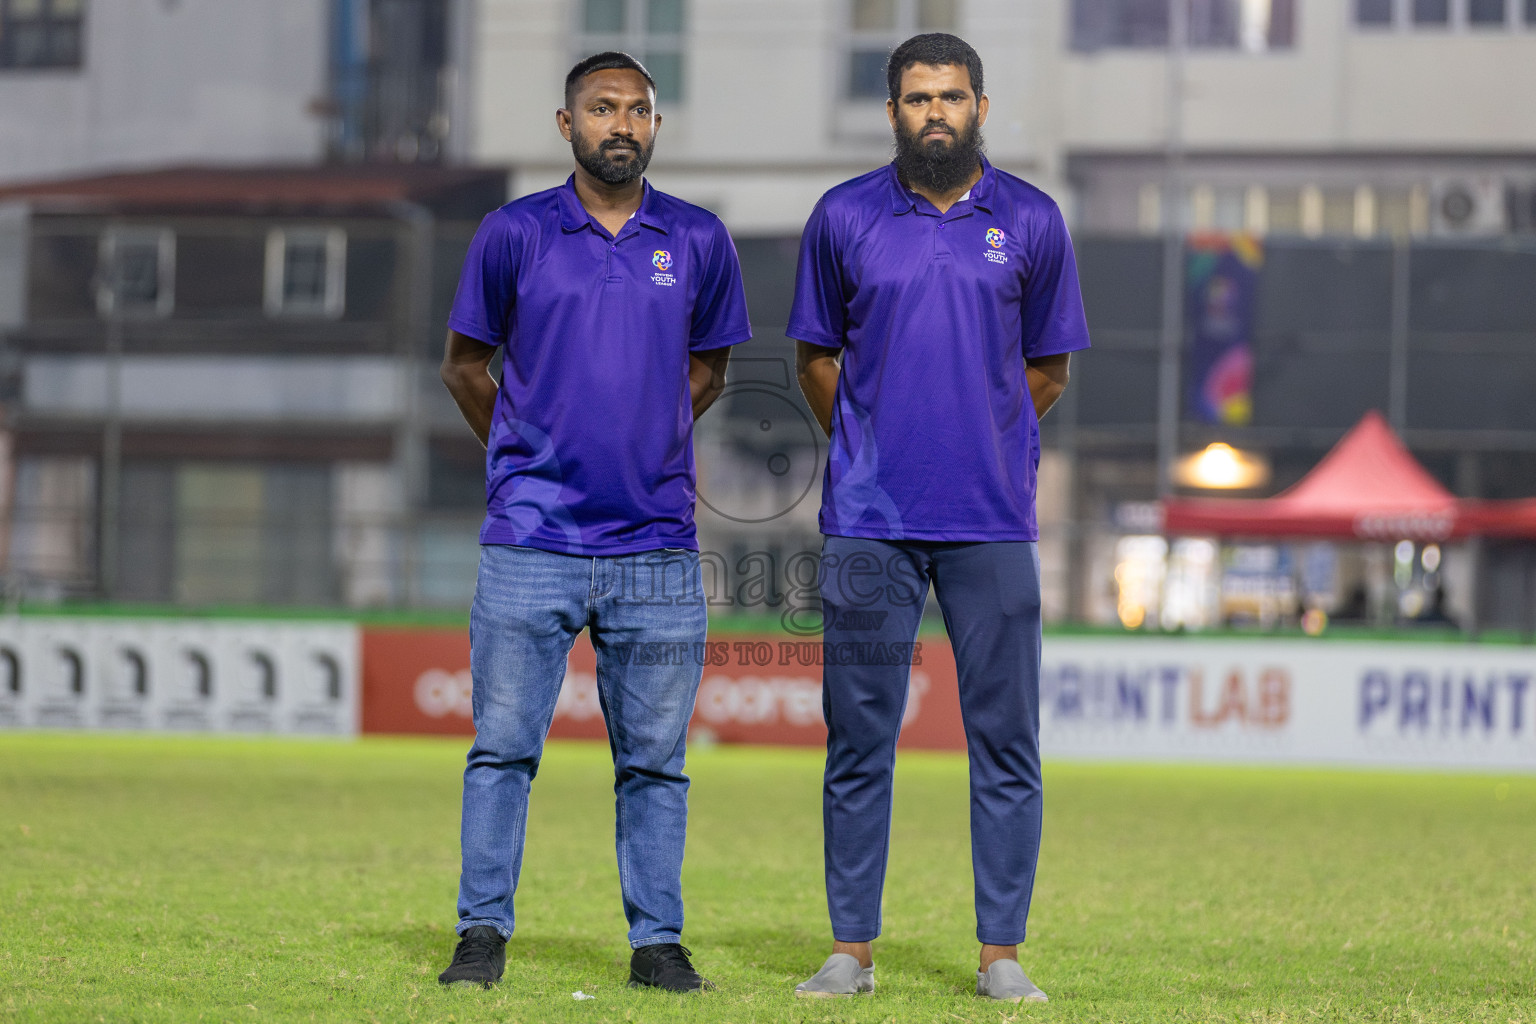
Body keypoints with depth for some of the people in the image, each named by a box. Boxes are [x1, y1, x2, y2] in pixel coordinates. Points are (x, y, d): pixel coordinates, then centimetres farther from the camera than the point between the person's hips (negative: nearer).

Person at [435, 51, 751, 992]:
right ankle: (484, 933, 6)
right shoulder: (515, 234, 2)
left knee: (655, 759, 5)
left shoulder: (698, 241, 6)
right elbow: (466, 365, 12)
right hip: (531, 540, -1)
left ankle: (659, 942, 12)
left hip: (657, 546, 1)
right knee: (504, 746, -1)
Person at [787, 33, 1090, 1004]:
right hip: (869, 522, 0)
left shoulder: (1031, 221, 4)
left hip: (992, 520, 0)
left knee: (1006, 739, 1)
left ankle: (1003, 953, 7)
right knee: (860, 738, 3)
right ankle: (852, 950, 9)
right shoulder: (844, 218, 4)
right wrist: (871, 451, 12)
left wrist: (984, 446, 12)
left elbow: (1049, 368, 13)